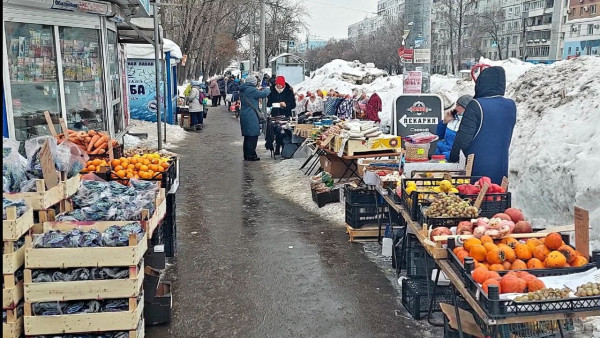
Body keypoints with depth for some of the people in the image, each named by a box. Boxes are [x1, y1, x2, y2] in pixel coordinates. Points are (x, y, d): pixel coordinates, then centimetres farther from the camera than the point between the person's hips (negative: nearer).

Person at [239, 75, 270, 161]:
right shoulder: (251, 90, -16)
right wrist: (267, 89, 5)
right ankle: (251, 155, -3)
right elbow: (264, 94, -16)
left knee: (247, 136, 15)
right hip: (251, 116, -10)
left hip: (244, 115, 10)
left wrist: (259, 90, 17)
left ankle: (246, 155, 20)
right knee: (253, 136, -4)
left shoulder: (243, 90, 12)